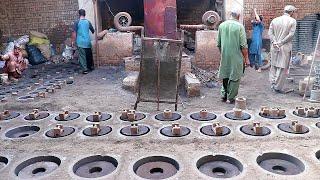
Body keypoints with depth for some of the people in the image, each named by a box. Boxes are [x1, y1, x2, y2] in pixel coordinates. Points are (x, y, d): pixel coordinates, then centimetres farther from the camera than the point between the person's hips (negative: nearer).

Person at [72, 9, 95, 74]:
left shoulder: (77, 22, -6)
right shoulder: (88, 22, 4)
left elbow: (74, 32, -9)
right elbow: (93, 31, 16)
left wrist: (73, 41, -2)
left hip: (80, 42, -3)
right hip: (88, 42, 3)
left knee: (82, 56, -2)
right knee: (89, 55, 16)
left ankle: (85, 69, -7)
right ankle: (91, 67, 29)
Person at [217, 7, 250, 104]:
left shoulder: (222, 25, 2)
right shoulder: (239, 26, -12)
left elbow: (218, 43, 9)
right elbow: (243, 45, -13)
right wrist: (246, 58, -5)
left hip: (224, 56, 5)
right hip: (236, 57, -4)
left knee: (225, 76, 18)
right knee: (234, 78, 6)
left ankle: (224, 95, 24)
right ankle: (230, 98, 12)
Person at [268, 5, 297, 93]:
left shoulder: (274, 20, 6)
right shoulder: (292, 21, -5)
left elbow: (270, 33, 1)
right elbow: (291, 34, -12)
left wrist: (274, 42, -6)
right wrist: (281, 43, -10)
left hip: (274, 47, 4)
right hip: (285, 47, -4)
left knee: (274, 66, 16)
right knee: (282, 67, 2)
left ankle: (273, 84, 20)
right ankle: (278, 87, 5)